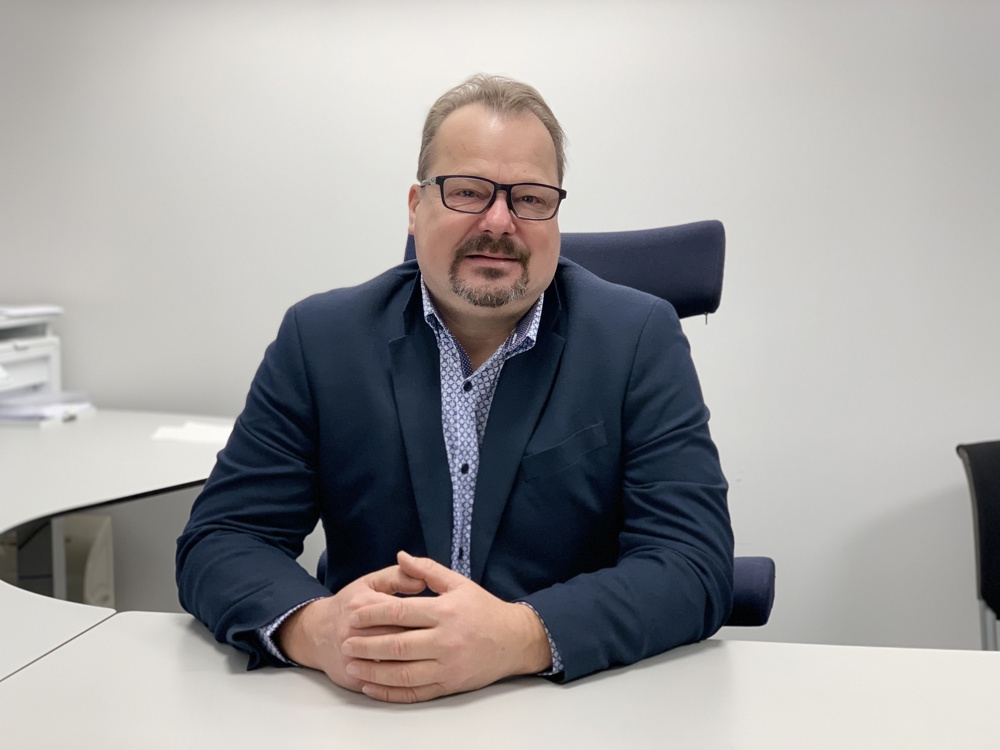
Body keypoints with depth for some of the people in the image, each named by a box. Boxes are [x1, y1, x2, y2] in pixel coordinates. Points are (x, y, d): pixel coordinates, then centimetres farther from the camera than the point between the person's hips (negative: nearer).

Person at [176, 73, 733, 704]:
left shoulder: (641, 339, -3)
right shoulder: (319, 338, 1)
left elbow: (694, 563, -10)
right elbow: (218, 541, -1)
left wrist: (521, 638, -28)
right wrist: (312, 627, -23)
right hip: (365, 711, 2)